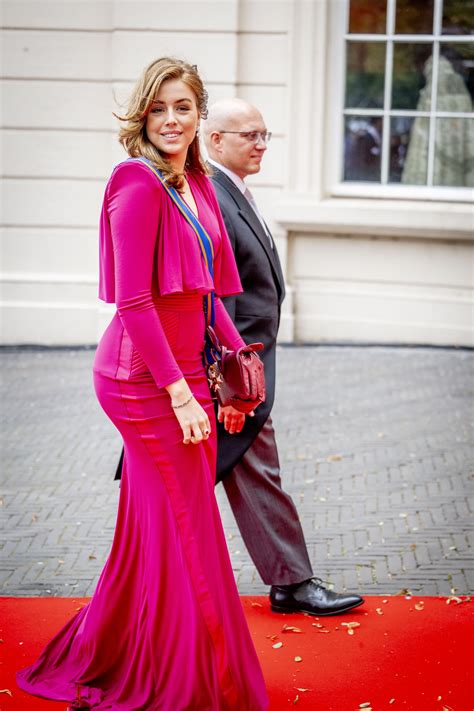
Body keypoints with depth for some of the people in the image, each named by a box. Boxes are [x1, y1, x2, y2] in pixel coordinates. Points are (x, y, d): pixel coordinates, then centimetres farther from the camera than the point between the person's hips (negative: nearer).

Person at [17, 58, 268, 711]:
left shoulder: (197, 185, 12)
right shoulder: (139, 185, -15)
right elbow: (134, 302, -19)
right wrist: (179, 390, -20)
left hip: (182, 371, 9)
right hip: (146, 380, -9)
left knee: (153, 531, 17)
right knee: (187, 533, 1)